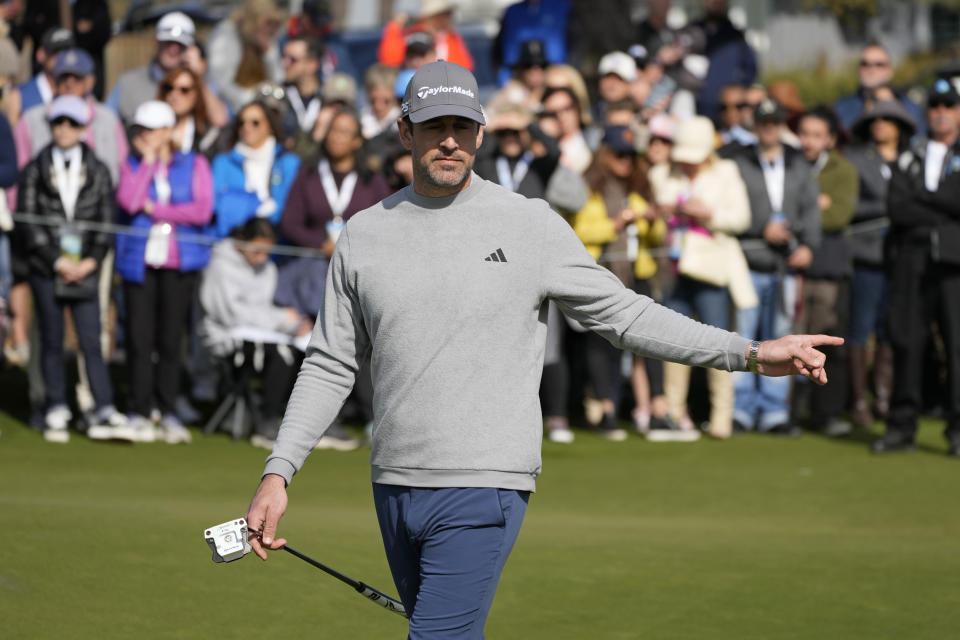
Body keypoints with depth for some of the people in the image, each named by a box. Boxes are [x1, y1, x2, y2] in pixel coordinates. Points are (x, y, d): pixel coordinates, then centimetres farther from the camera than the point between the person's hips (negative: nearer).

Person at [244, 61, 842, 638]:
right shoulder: (365, 233, 8)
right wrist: (277, 473, 3)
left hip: (485, 487, -4)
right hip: (394, 487, 4)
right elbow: (329, 366, 12)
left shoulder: (531, 224, -2)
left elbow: (622, 312, 1)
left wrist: (753, 353, -7)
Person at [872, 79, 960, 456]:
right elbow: (896, 207, 4)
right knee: (906, 342, 0)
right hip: (913, 258, 3)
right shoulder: (910, 160, 18)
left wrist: (922, 197, -1)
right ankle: (902, 427, 5)